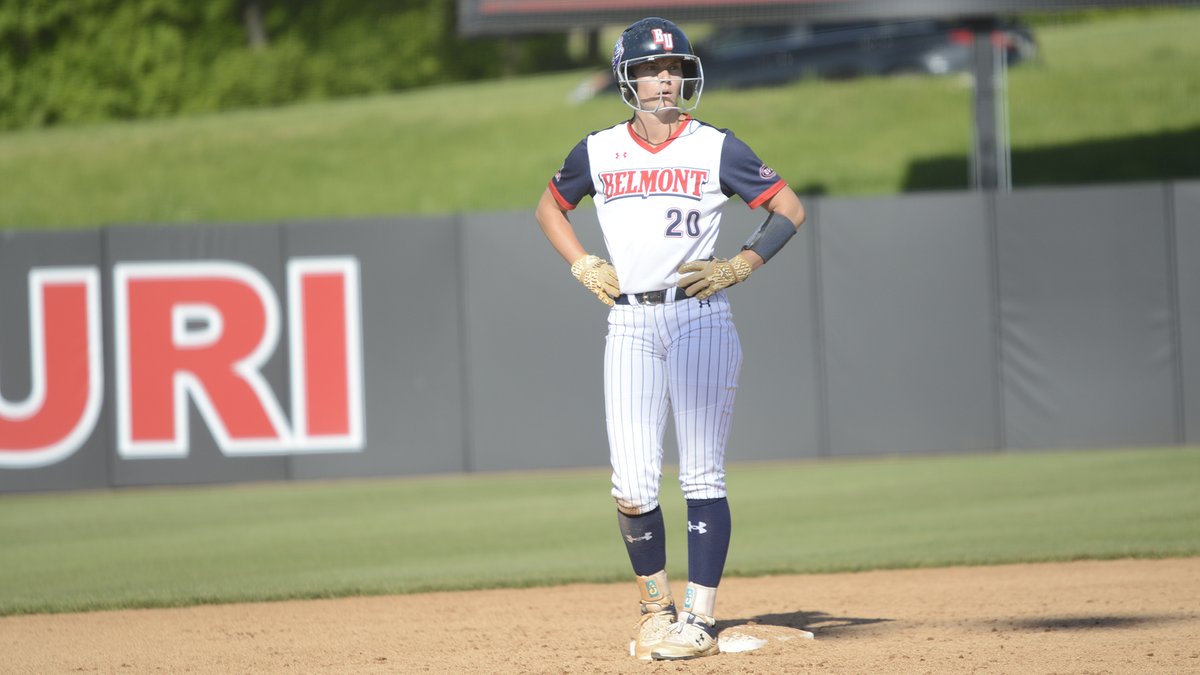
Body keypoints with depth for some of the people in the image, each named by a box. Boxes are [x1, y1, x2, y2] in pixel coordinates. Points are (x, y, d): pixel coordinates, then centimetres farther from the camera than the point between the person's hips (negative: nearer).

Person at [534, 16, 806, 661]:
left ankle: (700, 618, -2)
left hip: (698, 318, -2)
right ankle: (656, 609, 15)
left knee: (701, 477, -4)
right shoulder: (599, 152, 8)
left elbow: (789, 210, 5)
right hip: (629, 324, 2)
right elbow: (549, 207, 25)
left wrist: (737, 267, -5)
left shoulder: (715, 149, 1)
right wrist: (583, 266, 10)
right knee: (632, 487, -2)